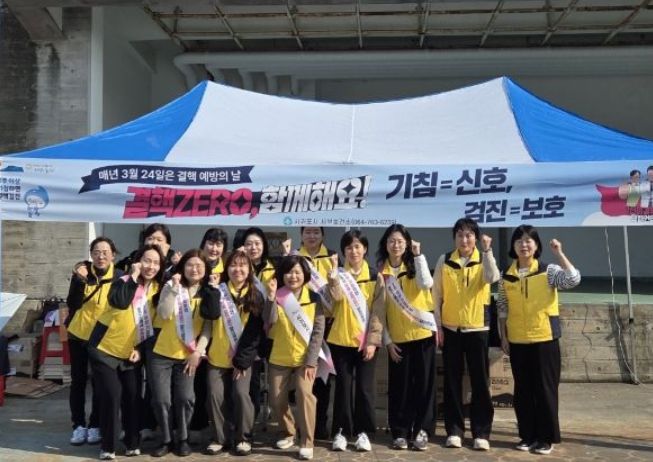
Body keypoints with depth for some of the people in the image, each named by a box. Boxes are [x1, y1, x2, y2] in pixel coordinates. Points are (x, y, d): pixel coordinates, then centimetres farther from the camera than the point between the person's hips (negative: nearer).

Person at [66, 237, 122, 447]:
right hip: (78, 334, 1)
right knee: (78, 380, 8)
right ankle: (79, 425, 17)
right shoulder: (82, 271, -10)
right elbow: (73, 304, -17)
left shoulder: (119, 277, -9)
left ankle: (95, 425, 18)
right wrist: (80, 280, -29)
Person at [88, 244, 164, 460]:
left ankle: (132, 443, 17)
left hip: (129, 352, 5)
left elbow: (149, 324, 5)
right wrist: (134, 277, -30)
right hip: (105, 348, -5)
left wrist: (139, 348, -4)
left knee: (133, 396, 3)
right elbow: (120, 303, -37)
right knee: (112, 395, -8)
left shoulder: (156, 288, -1)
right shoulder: (123, 282, -15)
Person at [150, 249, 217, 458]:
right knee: (161, 399, -1)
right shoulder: (171, 286, 0)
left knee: (185, 398, -6)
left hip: (188, 355, 0)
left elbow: (209, 325, -3)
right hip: (163, 353, 0)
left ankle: (183, 439, 15)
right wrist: (174, 288, -19)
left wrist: (198, 351, -12)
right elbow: (163, 314, -14)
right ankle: (166, 440, 17)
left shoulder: (209, 293, 2)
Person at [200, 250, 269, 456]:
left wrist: (242, 360, -12)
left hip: (243, 358, -1)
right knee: (215, 395, -4)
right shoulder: (219, 290, 2)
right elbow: (210, 314, -17)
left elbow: (255, 332, -6)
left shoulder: (256, 296, -2)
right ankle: (219, 437, 14)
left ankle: (243, 438, 7)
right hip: (217, 357, 2)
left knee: (241, 394, -12)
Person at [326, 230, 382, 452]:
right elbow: (337, 299, -17)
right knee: (343, 385, 3)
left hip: (366, 341, 0)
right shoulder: (339, 274, 3)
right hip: (341, 339, 0)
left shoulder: (374, 276, 3)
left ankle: (363, 431, 13)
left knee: (364, 387, 2)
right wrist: (334, 277, -34)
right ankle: (340, 431, 12)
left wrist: (372, 340, -8)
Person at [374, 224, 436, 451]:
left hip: (423, 334, 0)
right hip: (397, 338, 1)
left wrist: (418, 255, -19)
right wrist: (387, 340, -2)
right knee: (399, 386, 5)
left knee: (423, 383, 3)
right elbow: (379, 309, 2)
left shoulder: (414, 265, 1)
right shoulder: (381, 272, 2)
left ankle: (421, 430, 13)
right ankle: (400, 432, 15)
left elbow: (426, 284, -22)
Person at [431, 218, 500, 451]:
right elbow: (436, 295, 3)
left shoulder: (484, 260, 0)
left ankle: (481, 432, 12)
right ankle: (454, 430, 16)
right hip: (450, 329, 1)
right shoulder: (444, 261, 2)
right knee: (452, 381, 6)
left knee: (480, 381, 3)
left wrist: (487, 251, -24)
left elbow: (493, 278, -23)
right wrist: (437, 325, -1)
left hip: (477, 328, -1)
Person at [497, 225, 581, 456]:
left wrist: (559, 253, -20)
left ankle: (546, 437, 14)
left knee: (545, 389, 2)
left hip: (545, 339, -3)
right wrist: (503, 337, 5)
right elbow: (502, 309, 9)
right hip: (517, 341, 3)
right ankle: (528, 435, 20)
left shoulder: (549, 271, -3)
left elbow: (573, 279, -21)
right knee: (522, 390, 9)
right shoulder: (506, 276, 5)